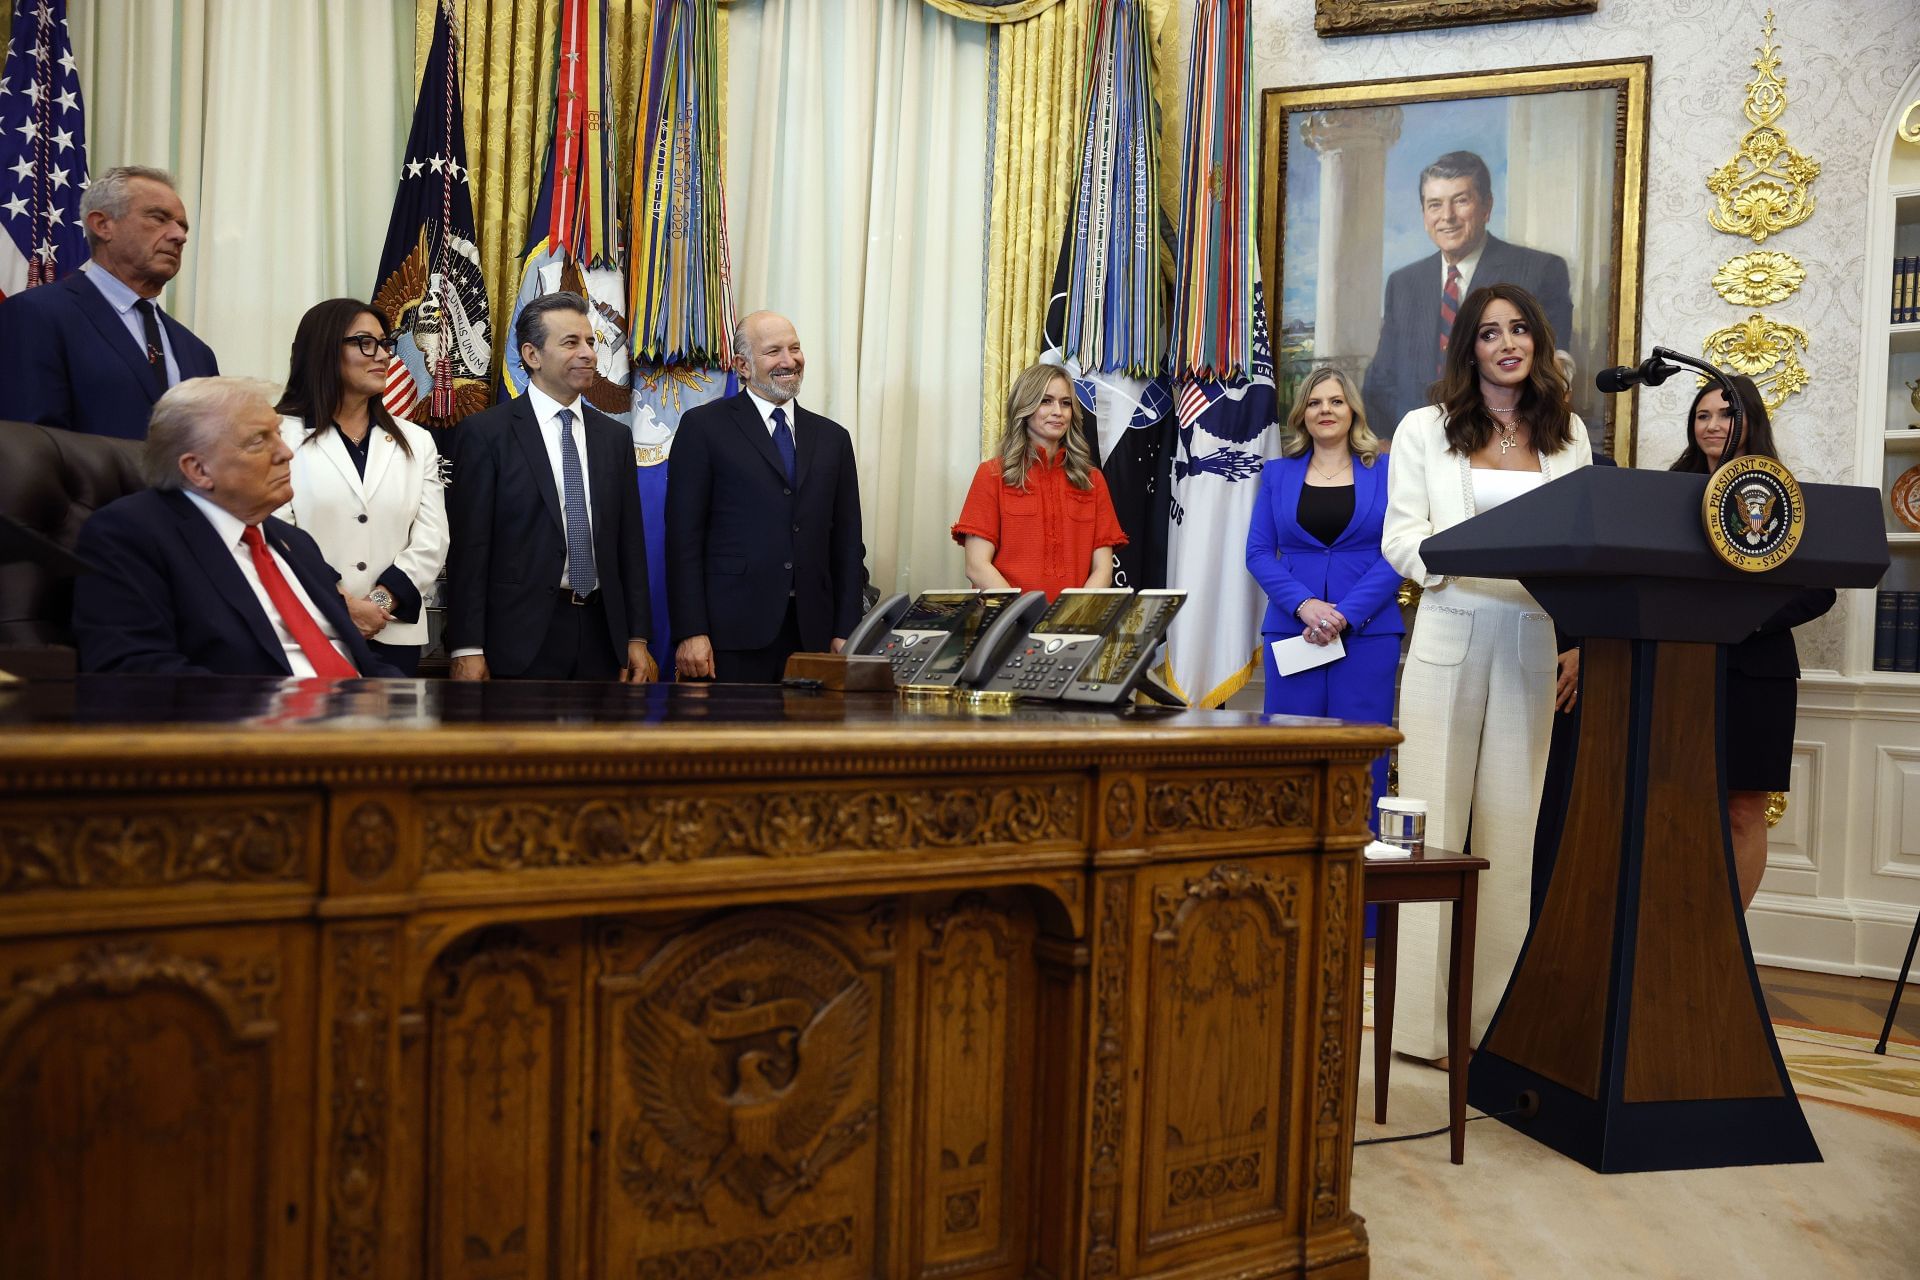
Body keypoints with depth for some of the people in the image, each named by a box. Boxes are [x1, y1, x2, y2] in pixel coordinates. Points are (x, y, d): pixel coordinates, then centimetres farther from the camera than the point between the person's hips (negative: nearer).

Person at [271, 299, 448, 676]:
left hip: (393, 635, 3)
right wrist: (340, 606, -15)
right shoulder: (281, 435, 3)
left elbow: (430, 540, 3)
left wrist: (380, 602, -11)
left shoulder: (417, 442, 12)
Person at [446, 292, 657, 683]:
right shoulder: (487, 432, -3)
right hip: (522, 636, -4)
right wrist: (467, 649, -10)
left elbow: (630, 543, 12)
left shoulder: (615, 437, 11)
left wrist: (637, 638, 7)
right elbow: (468, 545, -6)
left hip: (601, 633, 4)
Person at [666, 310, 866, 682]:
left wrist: (845, 632, 5)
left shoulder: (832, 437, 14)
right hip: (730, 637, -3)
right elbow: (684, 536, -3)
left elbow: (847, 543, 13)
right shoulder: (704, 426, 2)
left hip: (810, 634, 4)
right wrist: (690, 632, -10)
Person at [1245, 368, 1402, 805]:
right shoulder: (1278, 474, 11)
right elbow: (1258, 552, 4)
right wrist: (1304, 605, -12)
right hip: (1291, 628, 2)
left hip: (1368, 630, -1)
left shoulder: (1384, 470, 6)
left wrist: (1345, 614, -13)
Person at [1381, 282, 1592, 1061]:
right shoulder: (1426, 429, 7)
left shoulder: (1569, 433, 15)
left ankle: (1498, 1015, 11)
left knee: (1512, 825, 4)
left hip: (1535, 643, 3)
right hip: (1450, 636, -2)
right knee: (1433, 821, -3)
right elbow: (1399, 540, 1)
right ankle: (1418, 1018, 2)